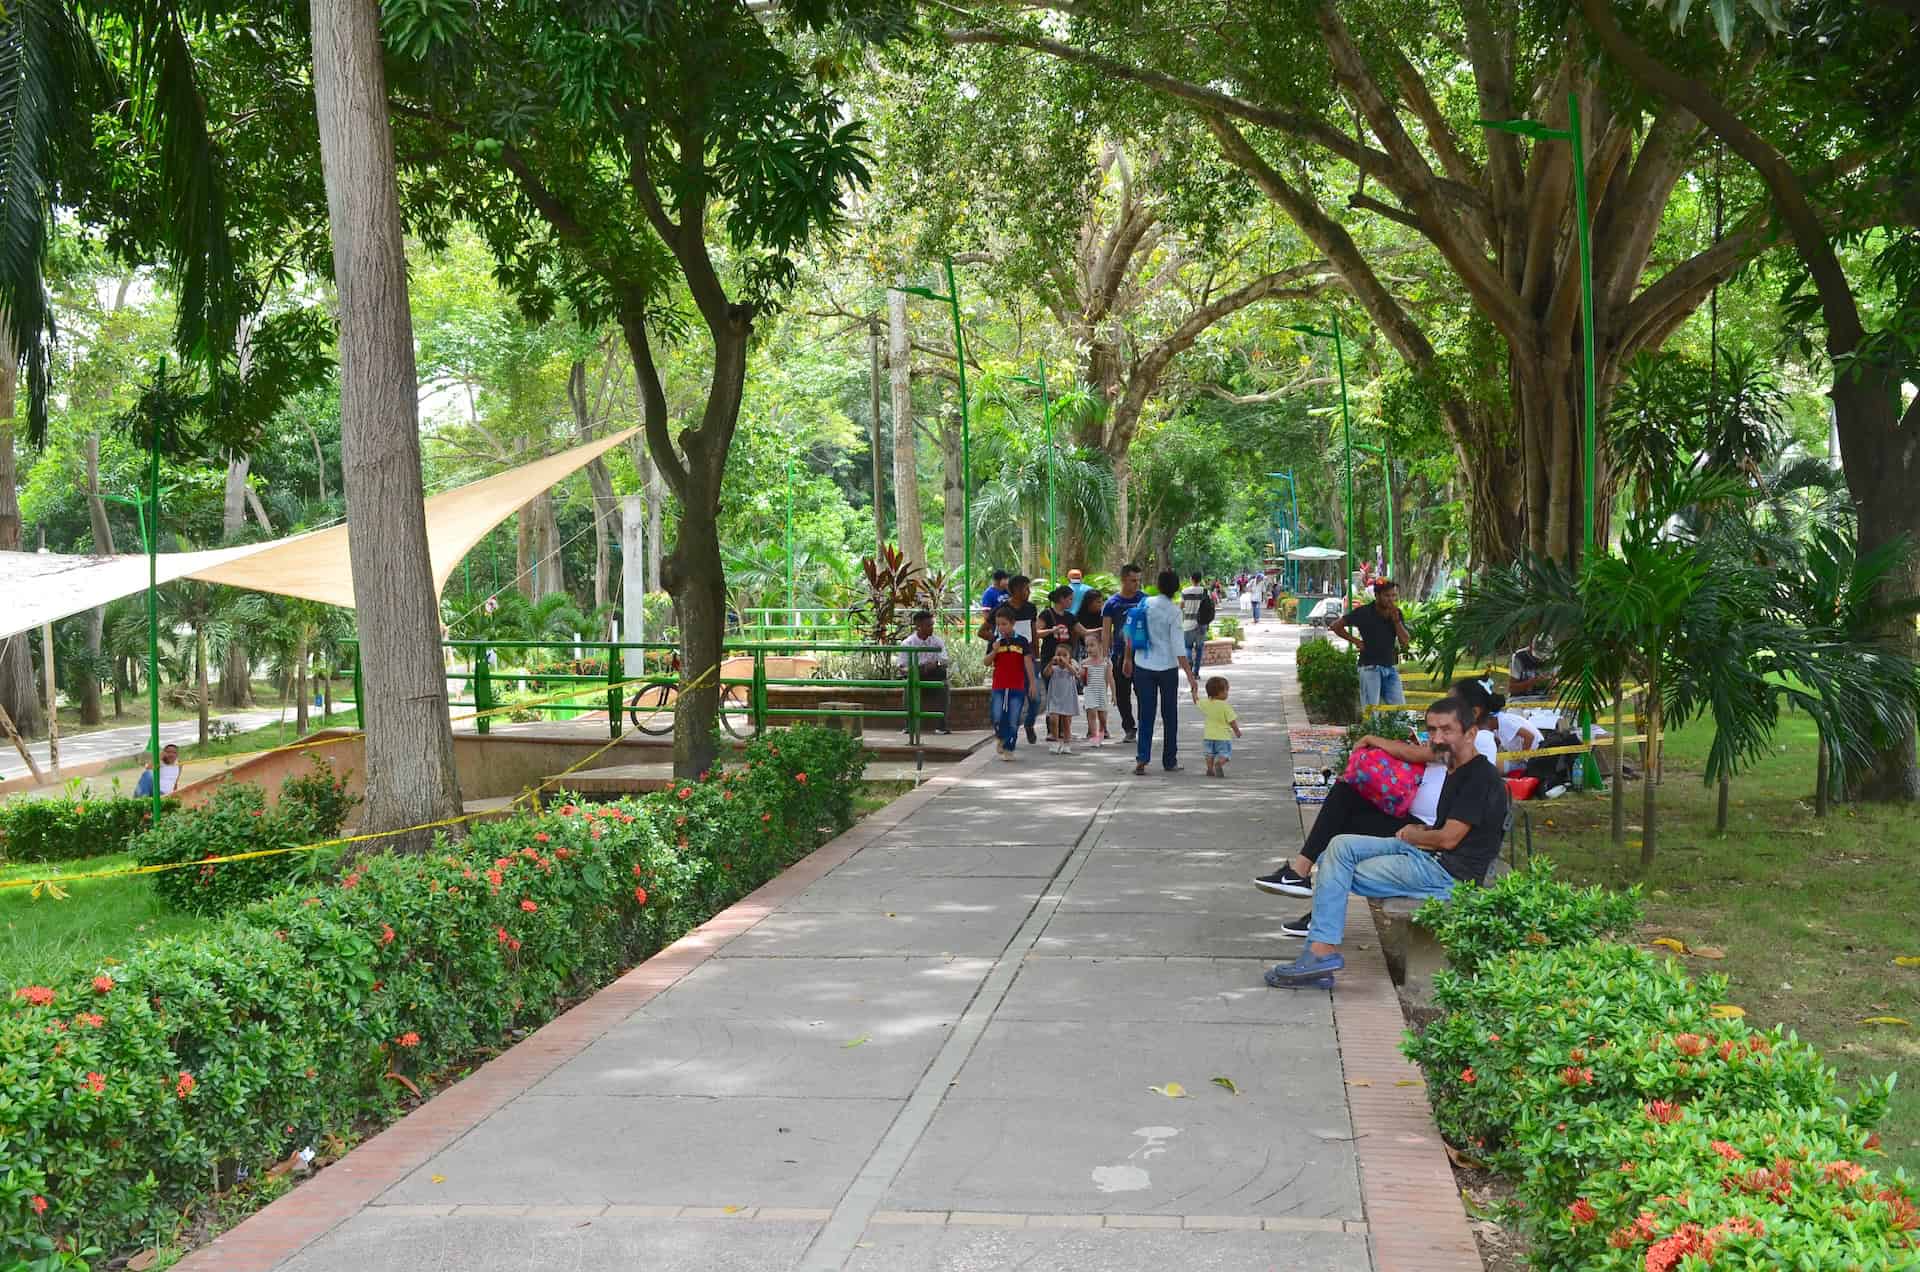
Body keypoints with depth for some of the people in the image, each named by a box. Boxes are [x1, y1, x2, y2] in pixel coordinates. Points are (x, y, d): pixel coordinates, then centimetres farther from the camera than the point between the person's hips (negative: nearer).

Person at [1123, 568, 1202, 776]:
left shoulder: (1145, 603, -1)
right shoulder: (1174, 611, -11)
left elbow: (1130, 633, 5)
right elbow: (1178, 647, -15)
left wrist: (1128, 659, 19)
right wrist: (1190, 677, -15)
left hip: (1143, 666, 2)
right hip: (1167, 667, -2)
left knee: (1146, 715, 4)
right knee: (1169, 716, 12)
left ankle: (1141, 759, -9)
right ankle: (1169, 761, 18)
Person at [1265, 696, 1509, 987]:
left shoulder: (1481, 778, -15)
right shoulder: (1457, 772, 16)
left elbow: (1449, 838, -18)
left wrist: (1412, 836, 1)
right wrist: (1422, 832, 5)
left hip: (1450, 874, -10)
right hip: (1429, 856, 10)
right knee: (1342, 846, 2)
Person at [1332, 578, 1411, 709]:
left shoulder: (1396, 613, 7)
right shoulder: (1364, 612, -6)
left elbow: (1406, 642, 1)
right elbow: (1336, 625, -1)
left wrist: (1396, 619, -9)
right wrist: (1355, 641, -4)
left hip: (1391, 667, 5)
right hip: (1370, 667, -5)